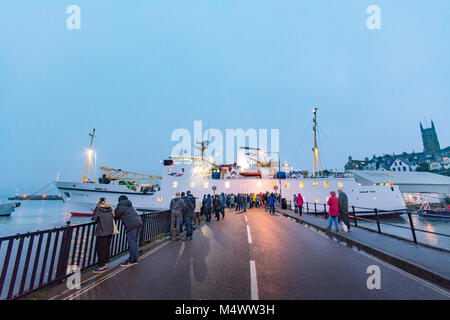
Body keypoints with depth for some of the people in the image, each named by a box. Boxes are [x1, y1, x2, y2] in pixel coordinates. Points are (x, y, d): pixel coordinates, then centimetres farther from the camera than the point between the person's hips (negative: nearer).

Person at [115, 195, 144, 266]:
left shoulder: (120, 206, 2)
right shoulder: (130, 206, 25)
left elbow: (115, 216, 9)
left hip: (132, 225, -8)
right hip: (139, 223, 8)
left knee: (131, 242, -1)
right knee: (135, 242, 14)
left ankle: (131, 260, 7)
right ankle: (135, 259, 21)